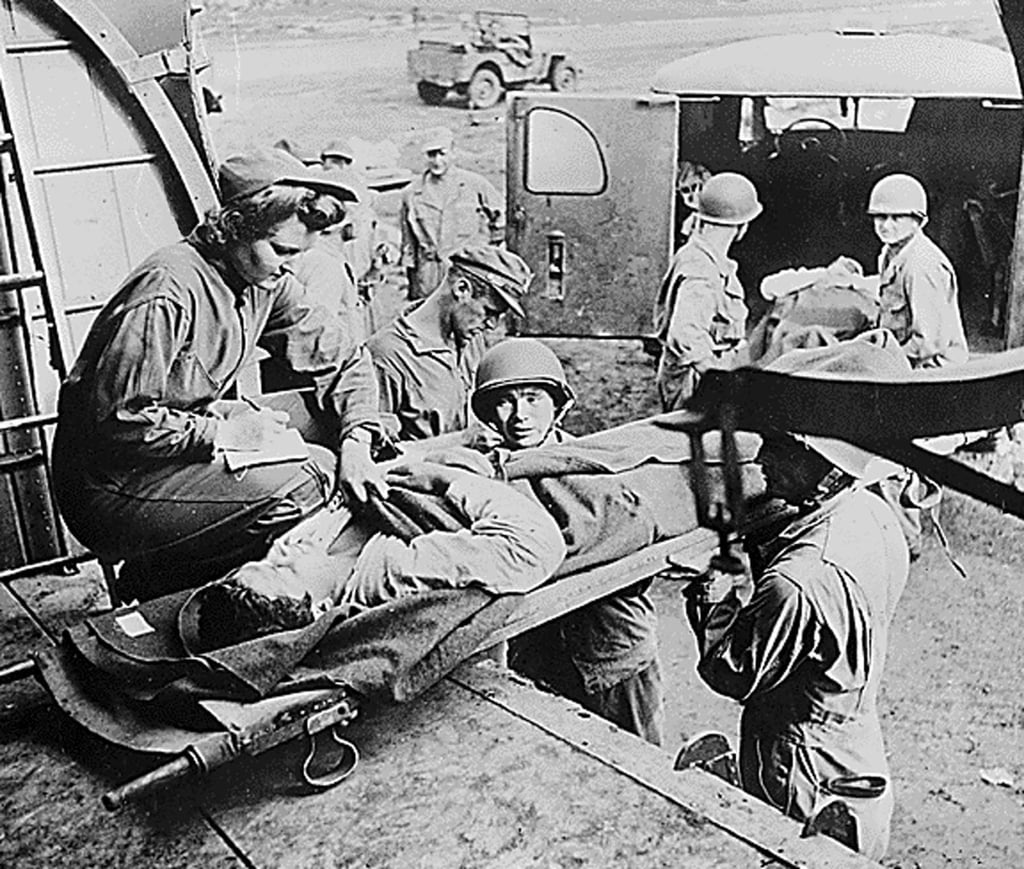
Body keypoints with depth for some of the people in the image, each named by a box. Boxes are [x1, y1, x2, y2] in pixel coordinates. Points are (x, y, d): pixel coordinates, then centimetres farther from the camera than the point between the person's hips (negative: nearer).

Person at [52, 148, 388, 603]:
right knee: (302, 483, -25)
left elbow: (345, 362, 5)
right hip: (111, 488, -8)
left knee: (329, 412, -3)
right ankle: (150, 582, -2)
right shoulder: (168, 291, -25)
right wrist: (225, 433, -22)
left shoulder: (266, 281, 0)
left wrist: (356, 443, -11)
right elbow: (121, 422, -27)